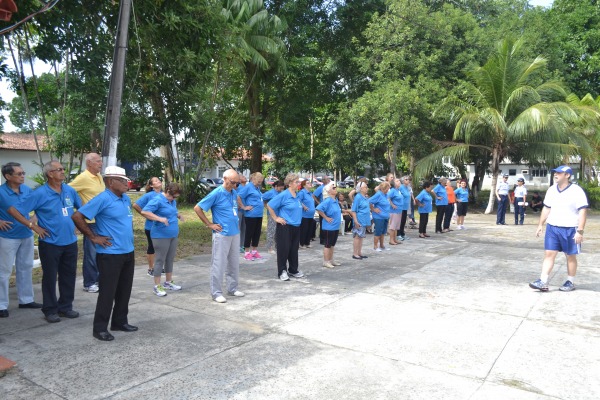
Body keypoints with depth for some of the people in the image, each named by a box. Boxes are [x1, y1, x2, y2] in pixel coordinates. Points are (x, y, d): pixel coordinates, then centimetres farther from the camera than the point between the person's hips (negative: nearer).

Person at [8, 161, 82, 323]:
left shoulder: (70, 190, 3)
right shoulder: (40, 194, -12)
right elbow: (13, 210, -11)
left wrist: (75, 224, 11)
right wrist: (33, 226, -12)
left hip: (70, 242, 5)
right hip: (50, 243, -5)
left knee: (69, 276, 13)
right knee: (50, 277, 7)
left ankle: (65, 306, 27)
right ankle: (50, 310, 20)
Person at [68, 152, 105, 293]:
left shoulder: (99, 177, 11)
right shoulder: (83, 177, -14)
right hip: (91, 221, -8)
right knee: (91, 253, 0)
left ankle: (98, 279, 27)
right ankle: (89, 284, 11)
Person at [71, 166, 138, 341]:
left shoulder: (126, 199, 10)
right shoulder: (102, 199, -14)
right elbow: (77, 217, -16)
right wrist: (93, 237, -12)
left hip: (128, 252, 8)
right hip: (110, 254, -8)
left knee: (124, 290, 15)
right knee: (108, 292, 0)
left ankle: (120, 322, 28)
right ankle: (100, 328, 12)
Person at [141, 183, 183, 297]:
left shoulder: (173, 201, 8)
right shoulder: (157, 200, -15)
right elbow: (144, 212, -23)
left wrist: (178, 215, 4)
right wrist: (159, 218, -32)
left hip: (173, 235, 8)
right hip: (161, 236, -8)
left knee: (170, 260, 15)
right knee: (160, 260, -1)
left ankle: (168, 282, 29)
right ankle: (157, 286, 8)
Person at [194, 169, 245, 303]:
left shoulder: (234, 193, 7)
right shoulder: (216, 194, -13)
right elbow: (197, 208, -11)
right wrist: (210, 224, -10)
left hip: (235, 233, 7)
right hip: (222, 234, -7)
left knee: (234, 263, 14)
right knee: (218, 264, 0)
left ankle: (233, 288, 27)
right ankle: (216, 292, 9)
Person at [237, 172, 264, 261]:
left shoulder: (257, 188, 15)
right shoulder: (248, 187, -10)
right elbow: (238, 197, -17)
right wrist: (243, 207, -15)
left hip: (259, 215, 8)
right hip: (251, 215, -8)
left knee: (257, 233, 13)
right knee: (249, 233, 0)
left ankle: (254, 251, 23)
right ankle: (247, 253, 9)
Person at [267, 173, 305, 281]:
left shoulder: (298, 196, 9)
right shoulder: (283, 195, -13)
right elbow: (269, 205, -13)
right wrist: (276, 218, -11)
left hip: (296, 226, 7)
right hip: (285, 226, -7)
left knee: (294, 249, 14)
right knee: (284, 249, 0)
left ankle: (293, 270, 26)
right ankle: (282, 271, 10)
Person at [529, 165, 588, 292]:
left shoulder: (577, 191, -10)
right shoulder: (551, 190, 8)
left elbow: (583, 212, -12)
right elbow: (546, 208, 15)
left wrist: (580, 231, -17)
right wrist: (540, 225, 12)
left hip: (570, 229, -5)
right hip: (552, 228, 5)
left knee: (571, 256, 9)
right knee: (549, 254, 0)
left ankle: (570, 282, 22)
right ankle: (543, 282, -1)